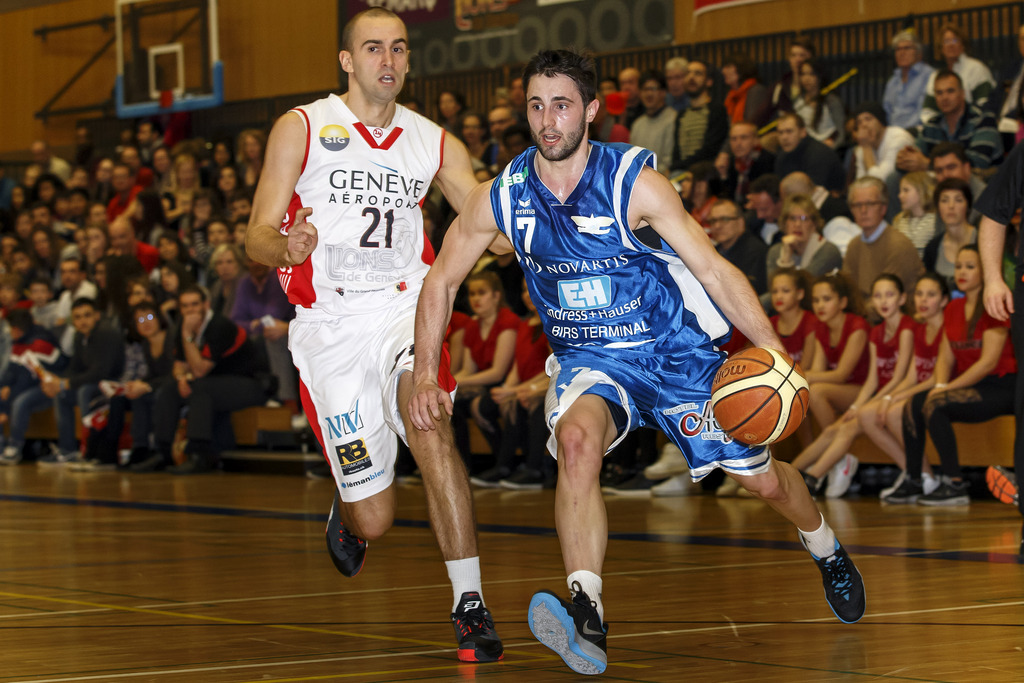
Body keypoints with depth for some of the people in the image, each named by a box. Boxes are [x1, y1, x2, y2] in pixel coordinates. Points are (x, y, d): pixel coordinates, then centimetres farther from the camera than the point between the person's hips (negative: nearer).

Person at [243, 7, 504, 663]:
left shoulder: (433, 142, 7)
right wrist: (288, 247, -27)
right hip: (331, 325, -1)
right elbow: (257, 237, -4)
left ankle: (470, 603, -27)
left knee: (428, 419, -31)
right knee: (375, 519, -2)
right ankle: (347, 513, 39)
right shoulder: (302, 129, -1)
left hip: (403, 308, 2)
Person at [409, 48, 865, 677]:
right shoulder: (500, 198, -10)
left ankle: (828, 551, 45)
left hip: (676, 349, -1)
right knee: (576, 440, -34)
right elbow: (441, 282, 4)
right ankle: (587, 618, -43)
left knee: (762, 479, 9)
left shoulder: (635, 182, -19)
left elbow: (716, 270, -16)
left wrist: (775, 355, -26)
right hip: (588, 361, 1)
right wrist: (426, 378, -3)